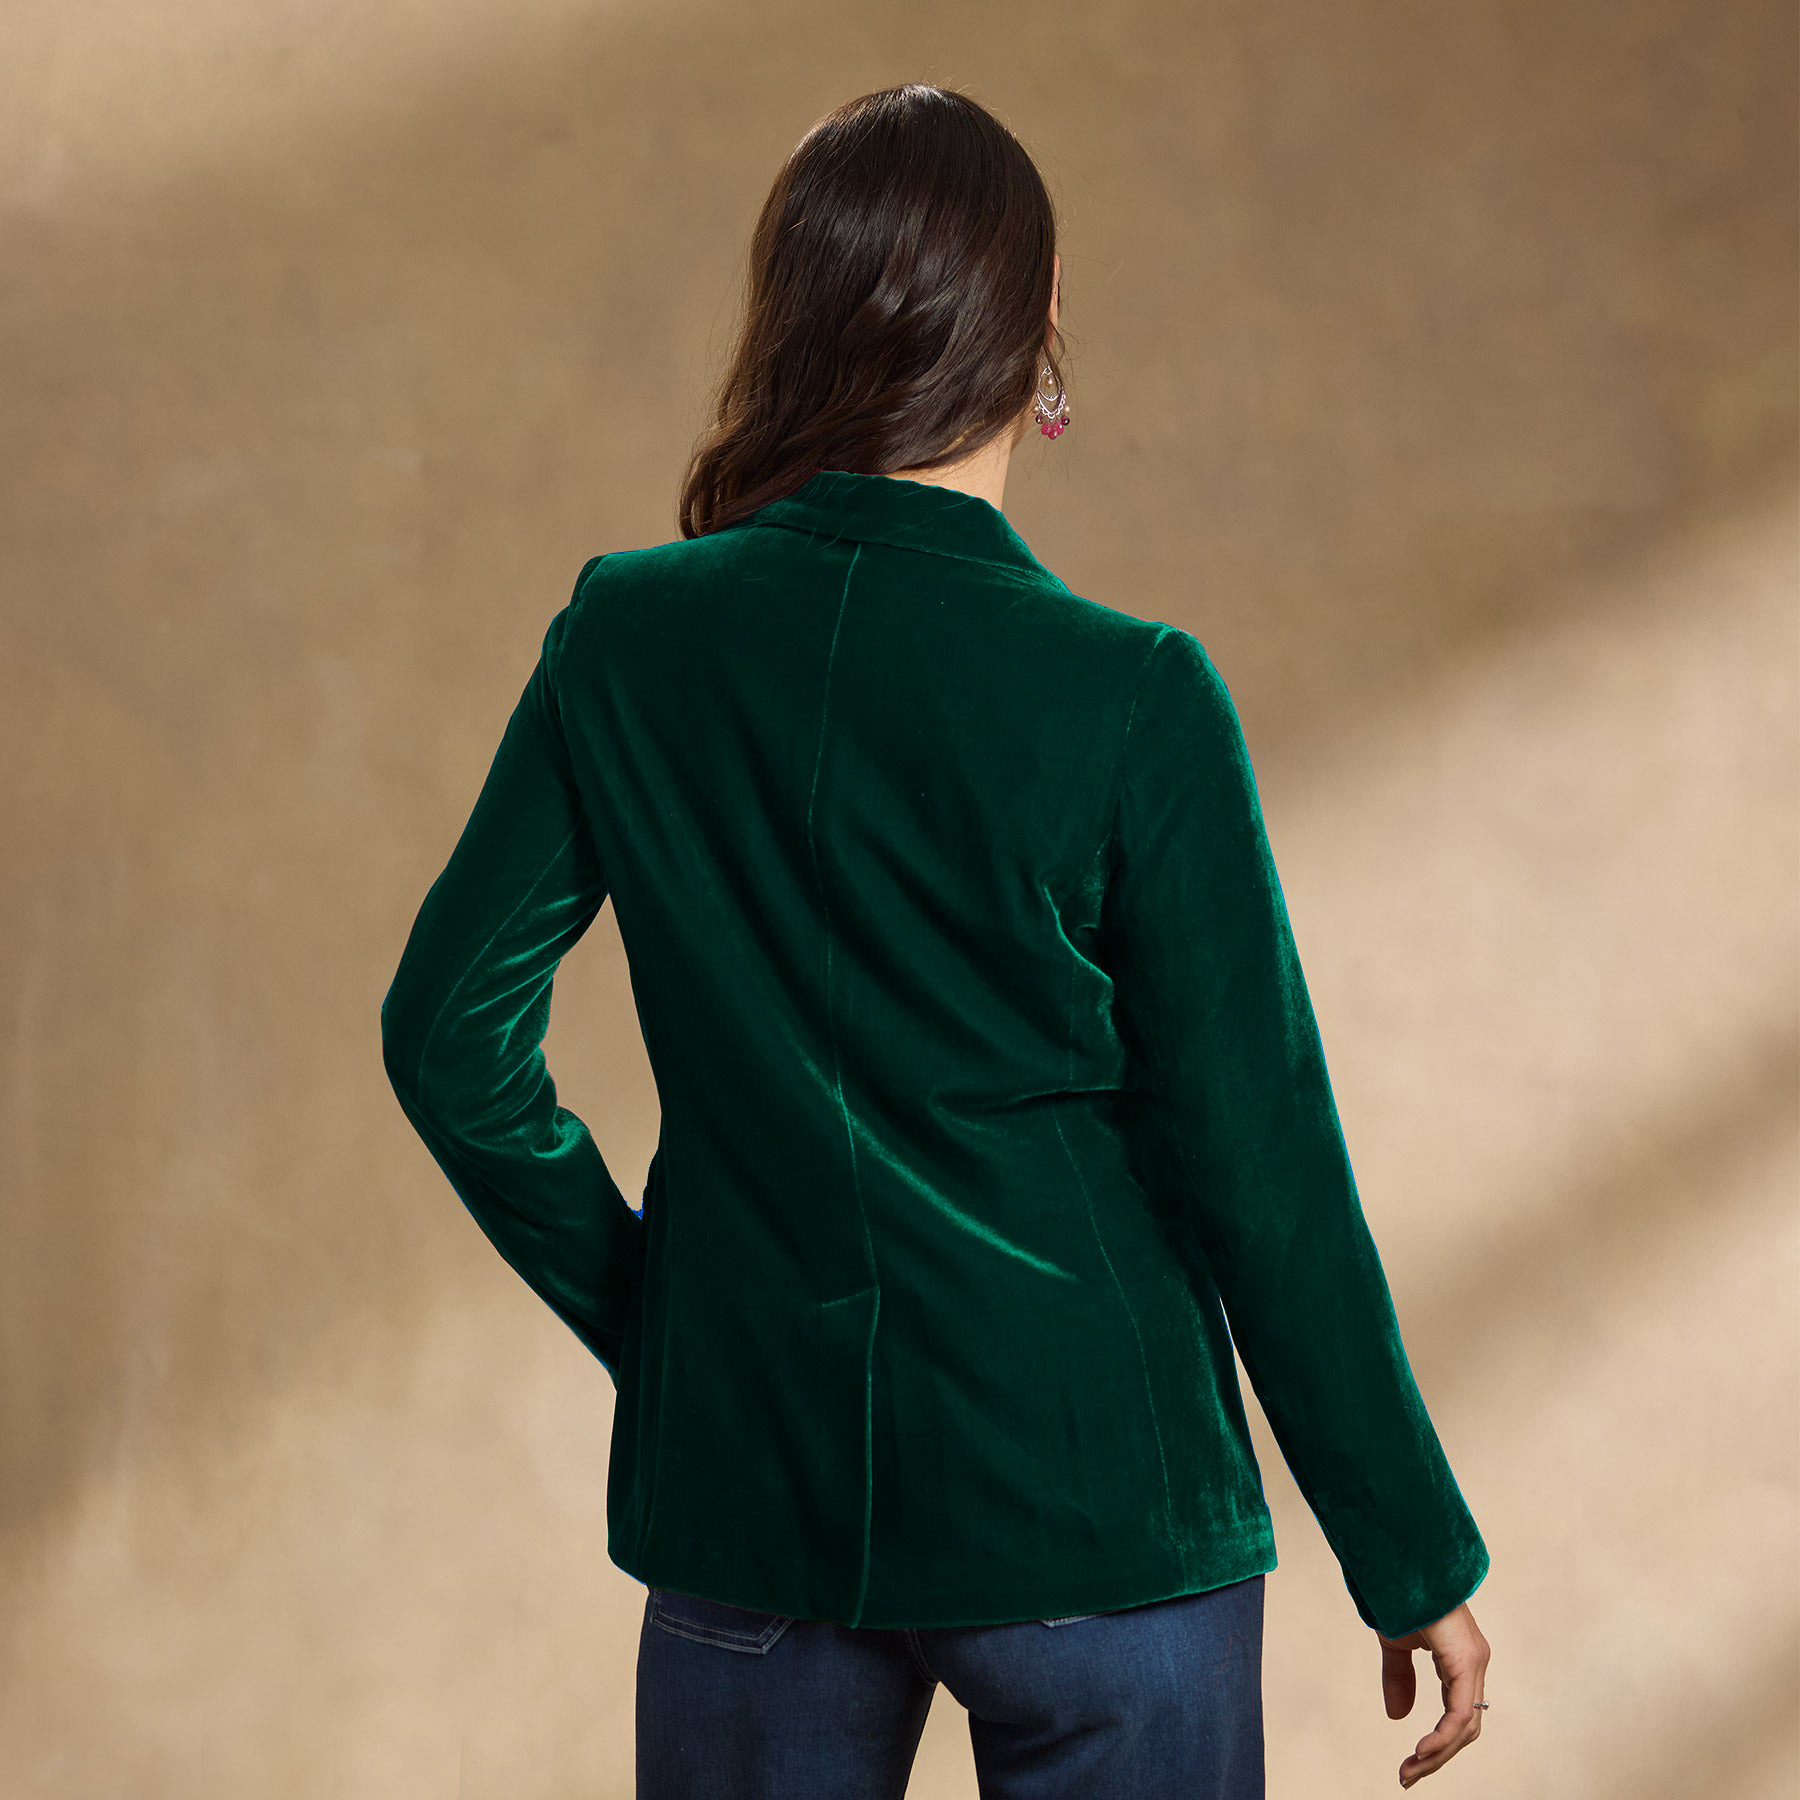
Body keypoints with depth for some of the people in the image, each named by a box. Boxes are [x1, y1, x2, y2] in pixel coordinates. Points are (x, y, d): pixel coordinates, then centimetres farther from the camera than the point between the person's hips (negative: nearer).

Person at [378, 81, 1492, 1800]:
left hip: (745, 1483, 3)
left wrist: (640, 1307, 11)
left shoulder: (625, 640, -4)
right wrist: (1413, 1561, -1)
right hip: (1090, 1497, -3)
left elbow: (451, 1031, 0)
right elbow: (1259, 1171, -10)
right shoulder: (1133, 702, -13)